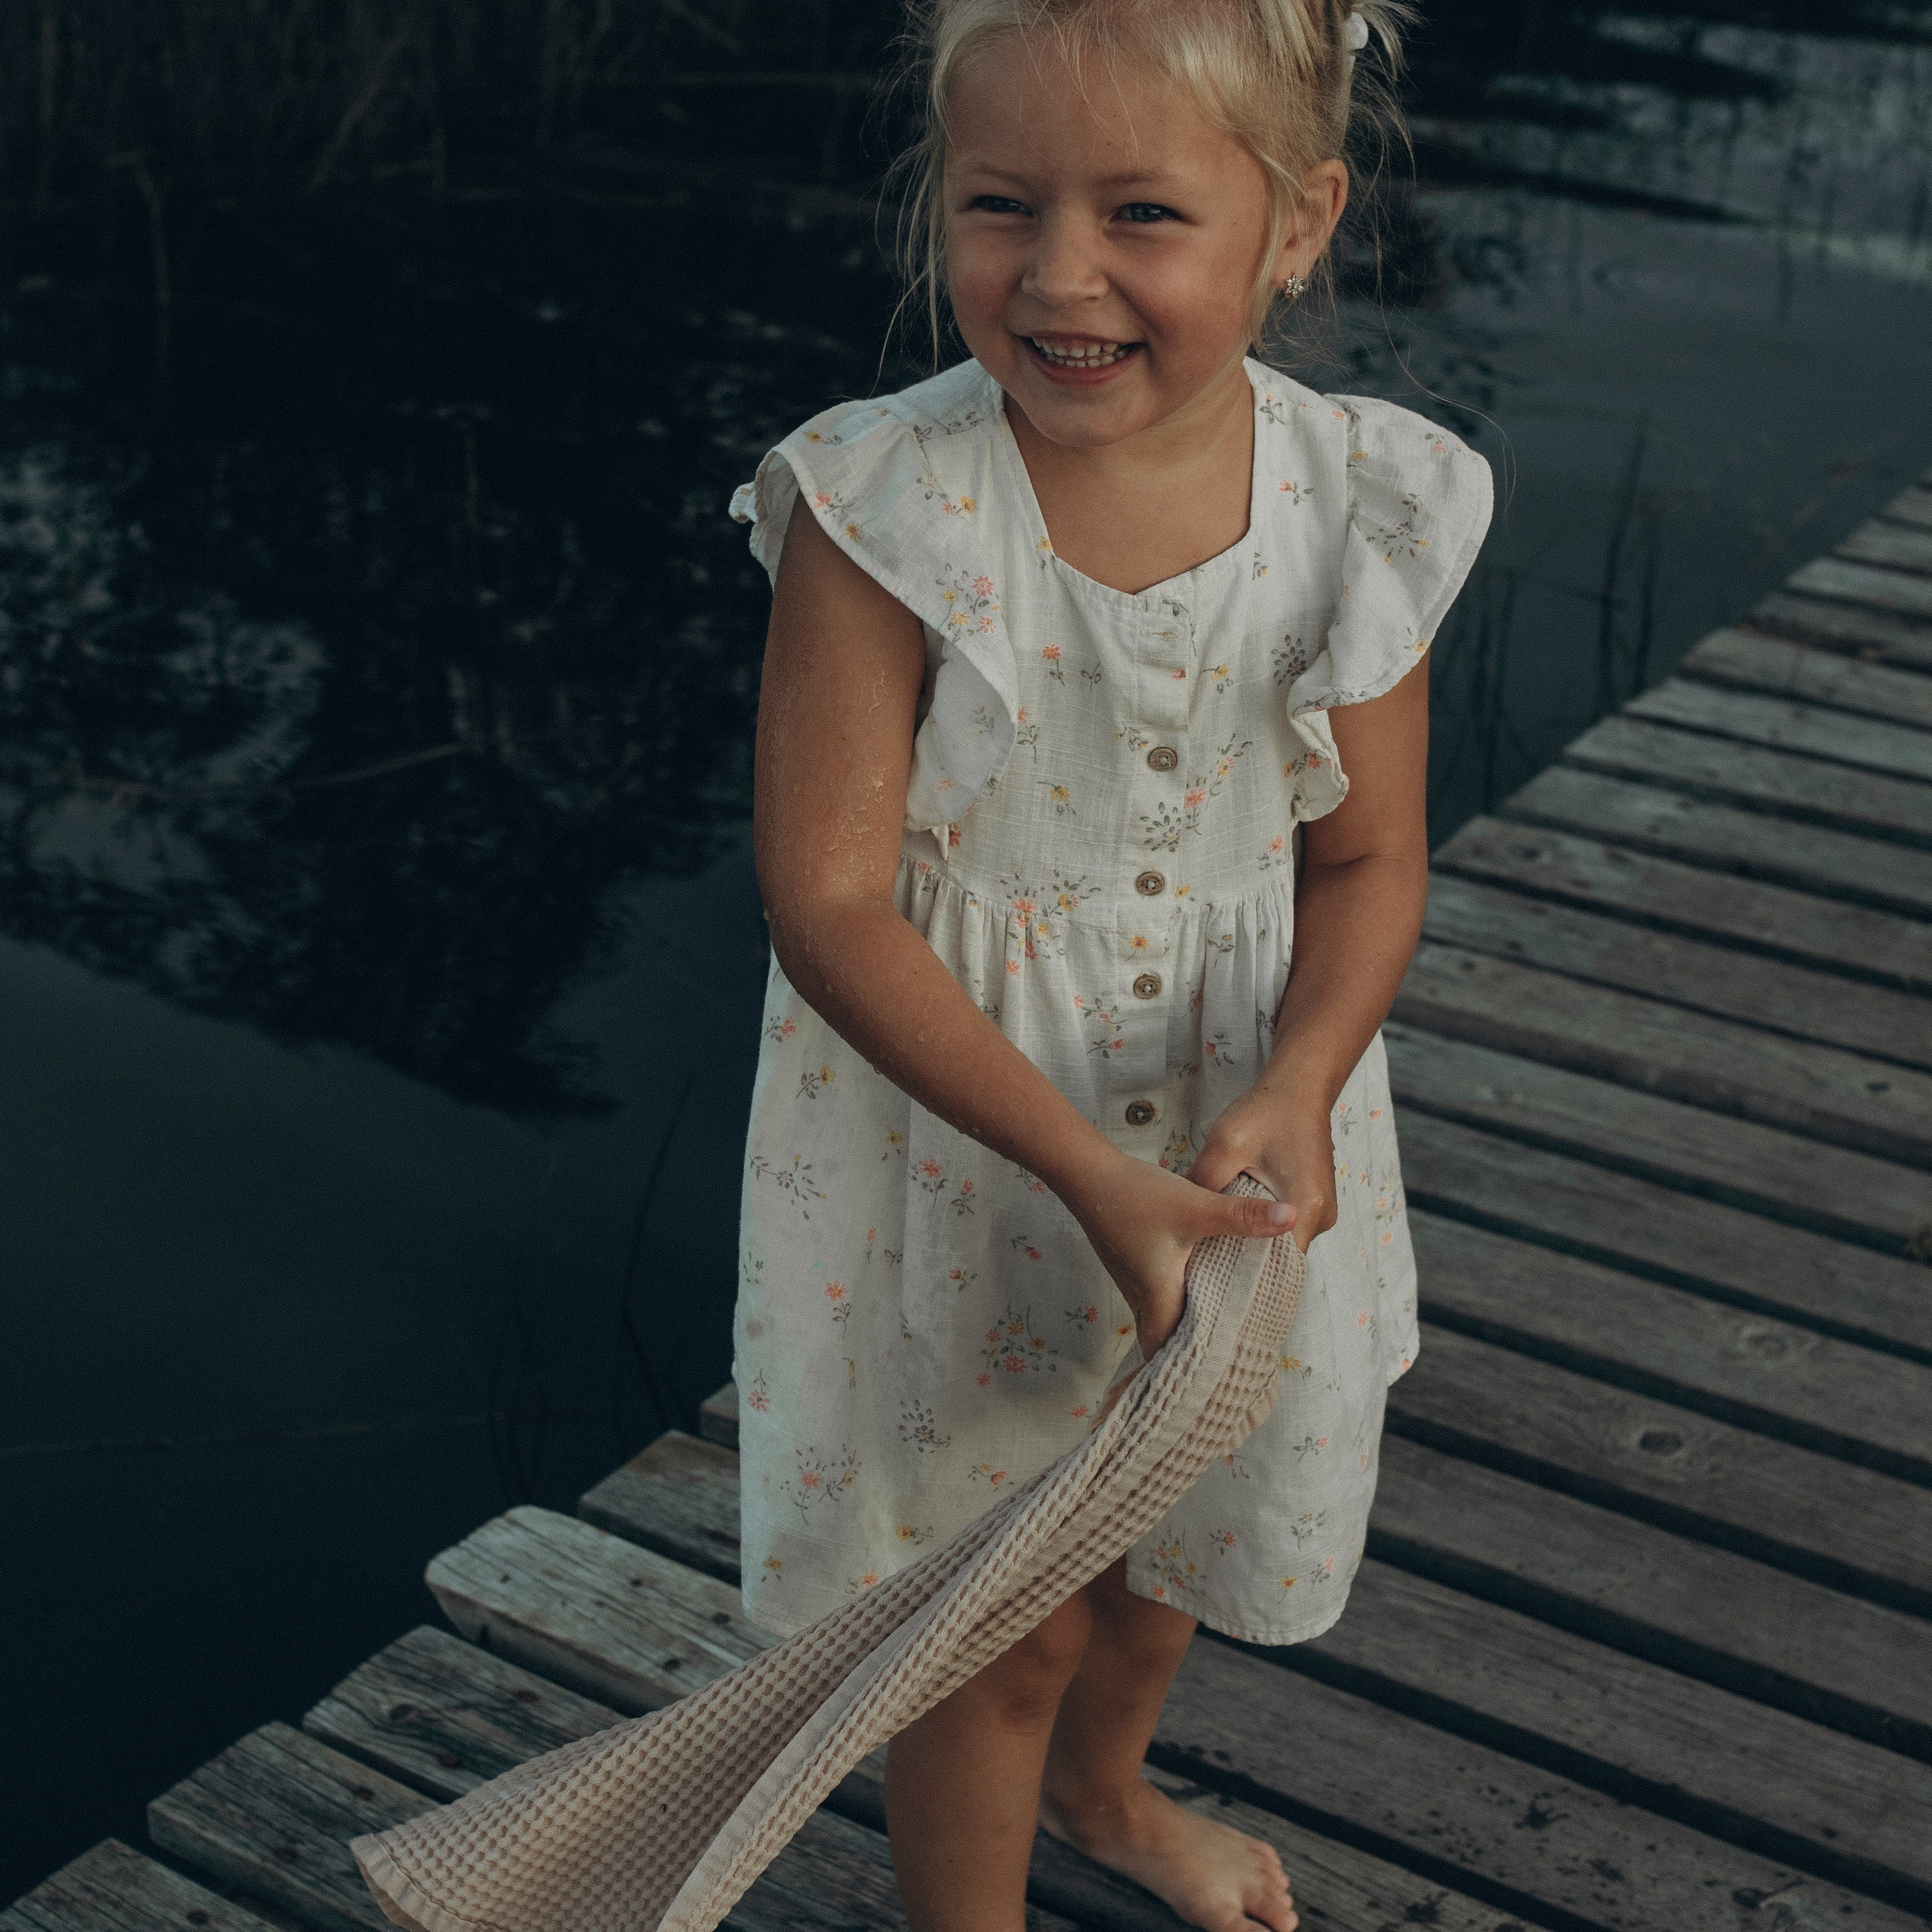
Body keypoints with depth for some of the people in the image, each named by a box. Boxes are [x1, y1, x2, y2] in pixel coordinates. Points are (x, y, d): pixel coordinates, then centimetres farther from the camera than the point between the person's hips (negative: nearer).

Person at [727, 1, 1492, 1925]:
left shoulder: (1364, 505, -13)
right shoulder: (888, 507, -23)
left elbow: (1368, 856, -4)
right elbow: (829, 897, -23)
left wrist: (1298, 1083, -24)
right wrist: (1088, 1171, -29)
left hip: (1233, 1120, 4)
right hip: (957, 1121, -4)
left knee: (1173, 1517, 27)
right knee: (994, 1608, 9)